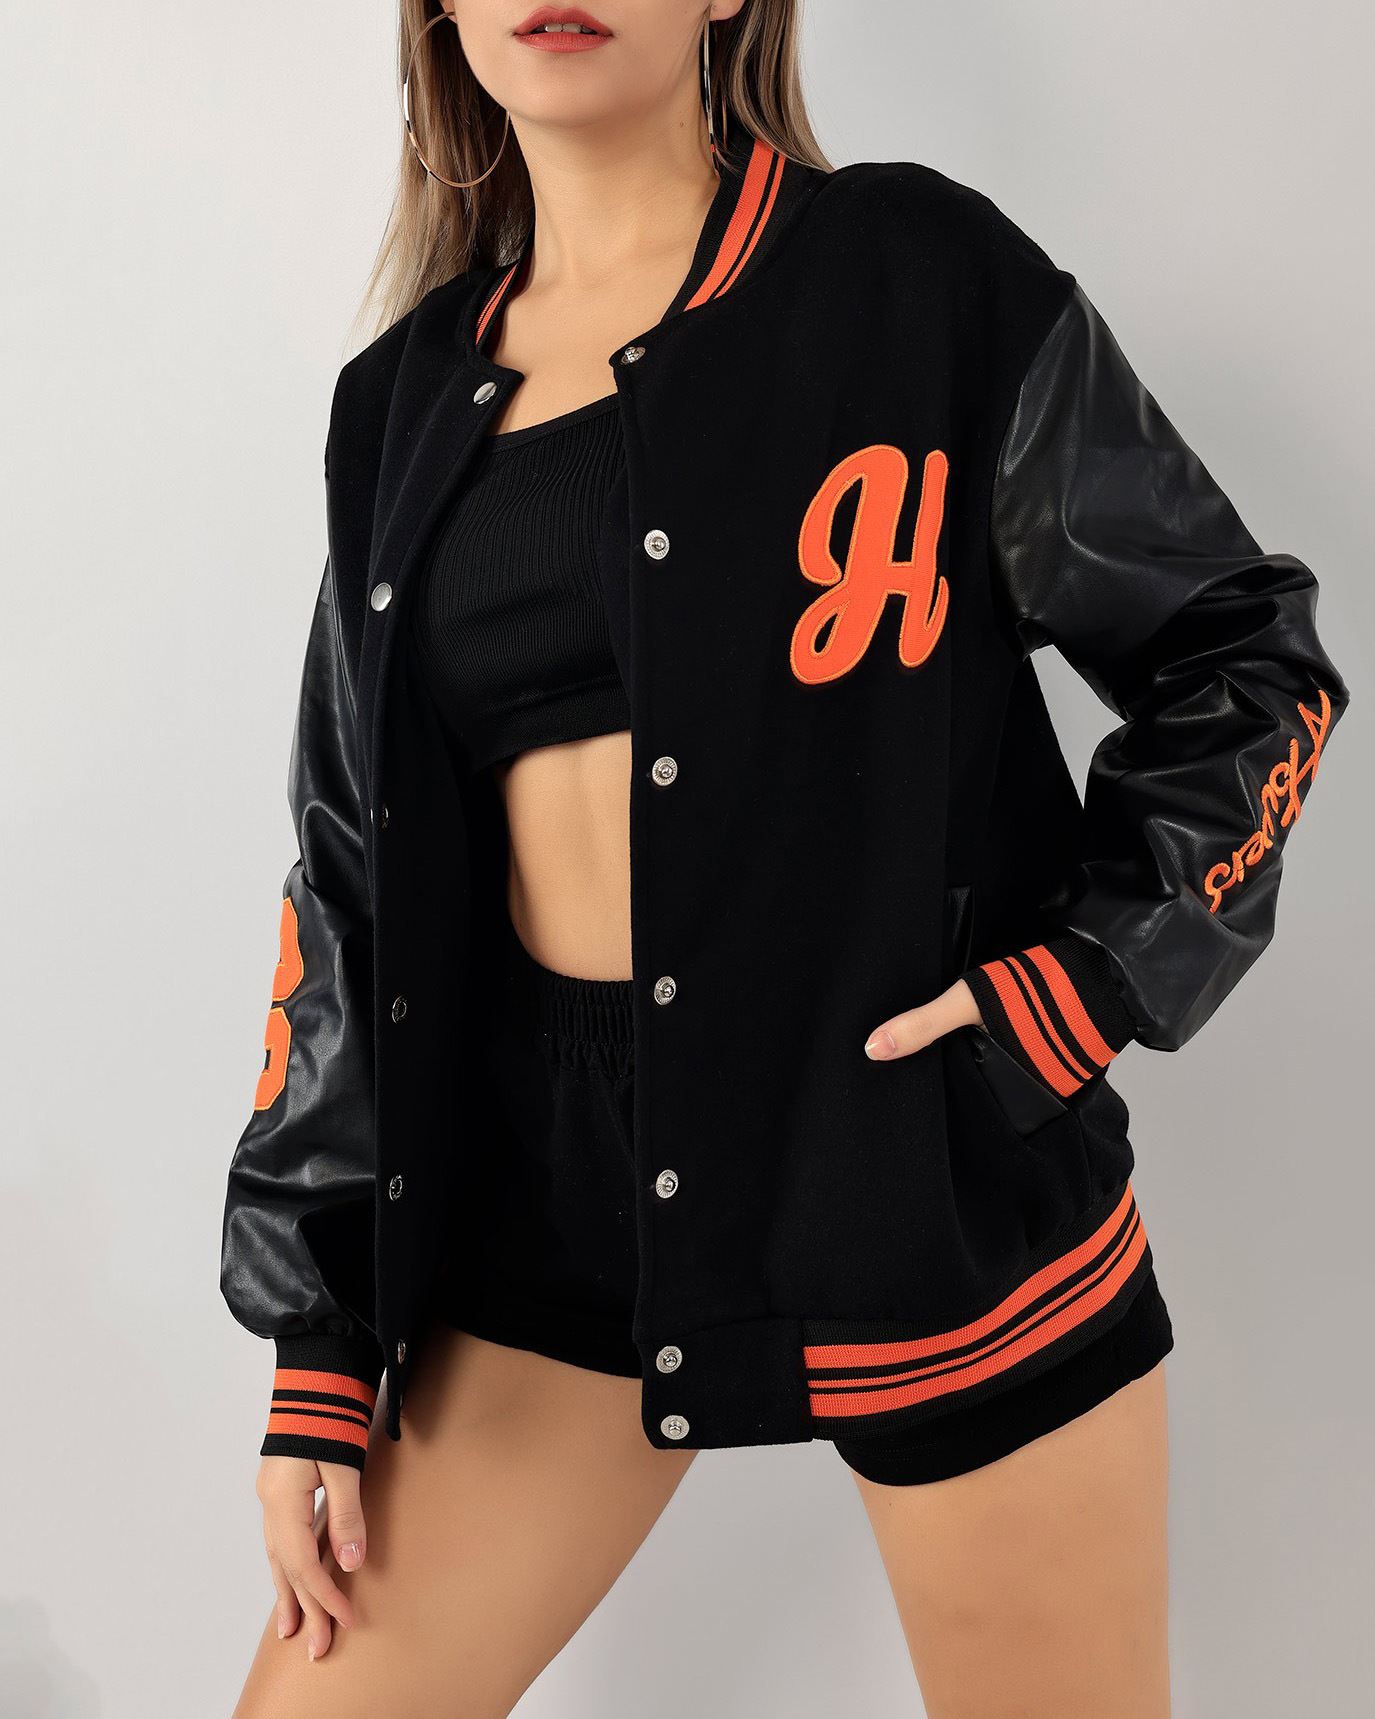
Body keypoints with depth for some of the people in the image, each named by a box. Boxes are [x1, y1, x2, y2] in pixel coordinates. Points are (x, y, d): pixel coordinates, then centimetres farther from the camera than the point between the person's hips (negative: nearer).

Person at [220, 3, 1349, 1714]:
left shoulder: (920, 275, -4)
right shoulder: (409, 402, 9)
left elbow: (1243, 658, 2)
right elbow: (355, 881, 10)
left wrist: (1089, 986, -11)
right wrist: (319, 1359, 8)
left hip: (930, 1163, -3)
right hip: (556, 1171, 4)